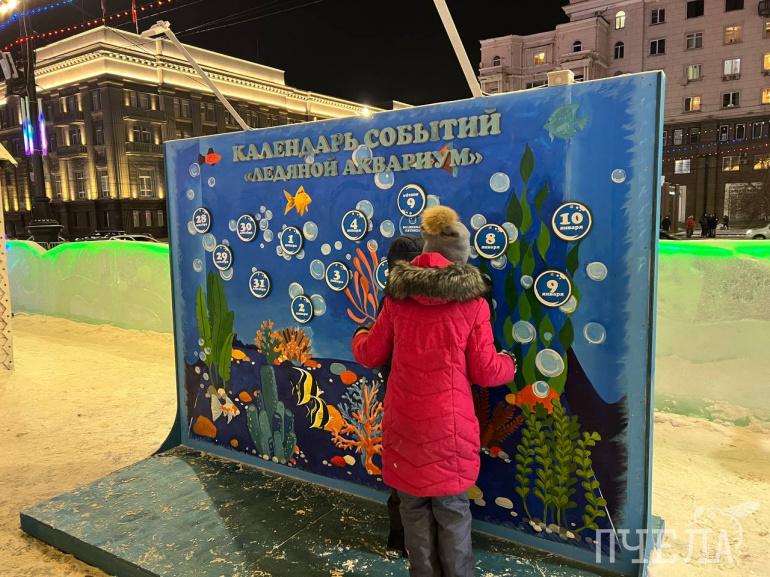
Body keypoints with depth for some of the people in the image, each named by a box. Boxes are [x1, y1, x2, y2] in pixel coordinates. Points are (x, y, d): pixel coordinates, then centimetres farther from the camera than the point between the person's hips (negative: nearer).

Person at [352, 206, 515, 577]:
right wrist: (508, 364, 19)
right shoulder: (472, 301, -7)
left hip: (404, 422, 3)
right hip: (449, 422, -2)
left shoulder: (398, 296, 0)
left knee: (414, 506, 16)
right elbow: (484, 371, -4)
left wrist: (358, 336, 31)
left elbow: (370, 355, 9)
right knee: (451, 507, 13)